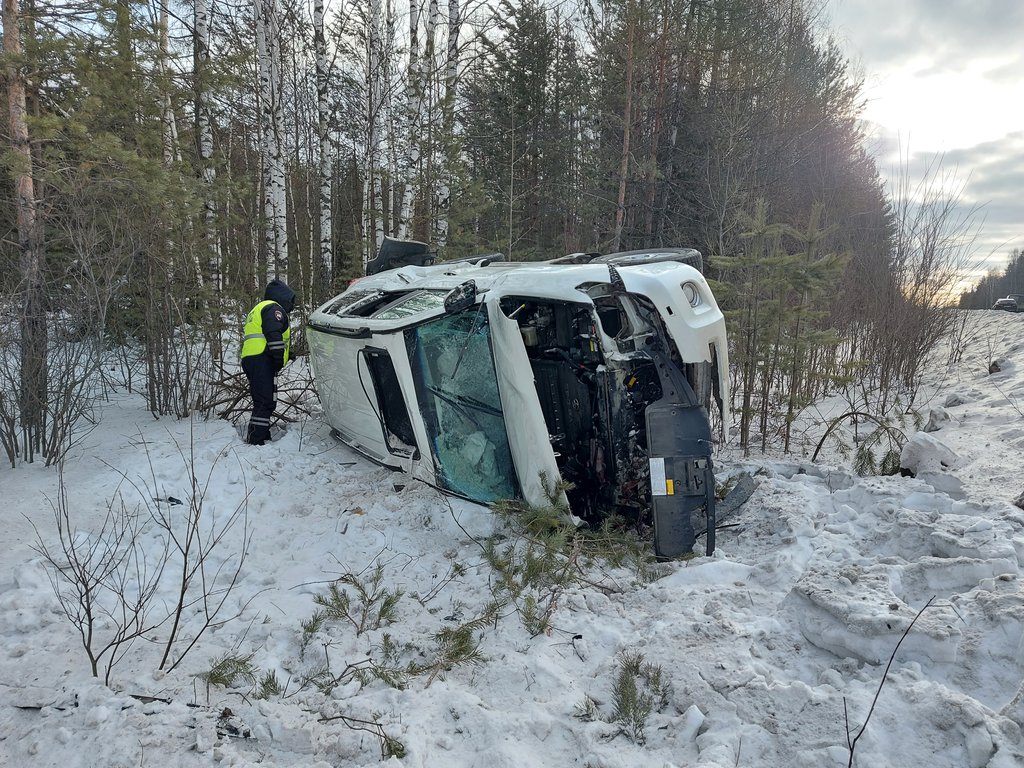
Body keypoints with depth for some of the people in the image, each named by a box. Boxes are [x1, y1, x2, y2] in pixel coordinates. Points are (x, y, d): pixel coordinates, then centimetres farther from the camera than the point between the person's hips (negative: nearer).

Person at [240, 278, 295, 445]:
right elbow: (274, 335, -17)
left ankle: (263, 436, 19)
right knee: (265, 402, -16)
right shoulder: (273, 308, -2)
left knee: (264, 402, 15)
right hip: (262, 360, -11)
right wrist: (279, 360, -16)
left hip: (249, 358, 11)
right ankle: (255, 441, -21)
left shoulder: (258, 309, 32)